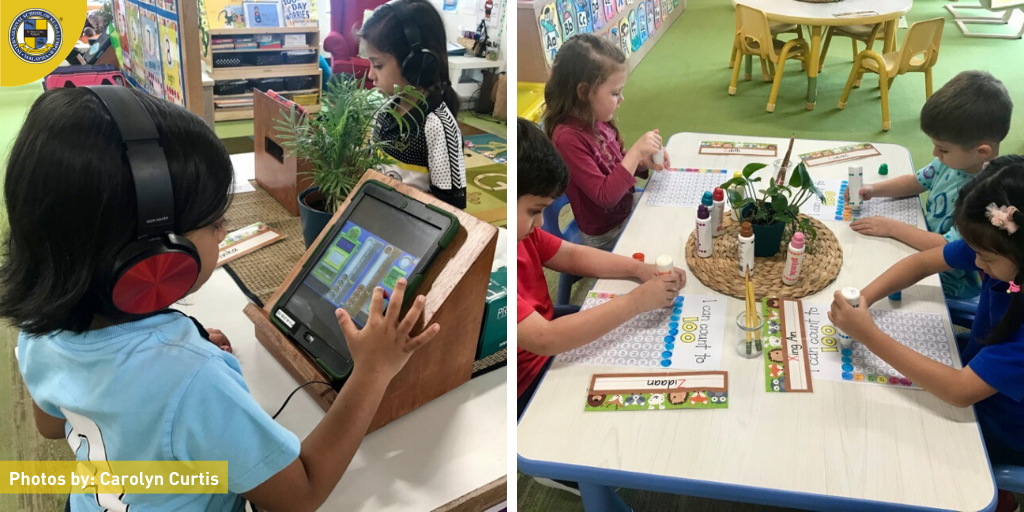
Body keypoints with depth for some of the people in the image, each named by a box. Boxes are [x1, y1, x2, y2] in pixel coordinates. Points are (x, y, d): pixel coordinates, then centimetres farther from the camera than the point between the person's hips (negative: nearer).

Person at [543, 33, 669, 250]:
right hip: (606, 235, -7)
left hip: (629, 208, 7)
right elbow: (605, 196, -29)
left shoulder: (596, 120, -6)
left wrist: (644, 162, -7)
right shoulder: (568, 137, -28)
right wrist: (635, 152, -28)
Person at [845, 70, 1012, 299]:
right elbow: (918, 181, 11)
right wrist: (874, 189, -5)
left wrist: (892, 227, -24)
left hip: (948, 287, -7)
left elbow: (948, 248, -29)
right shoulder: (954, 160, -8)